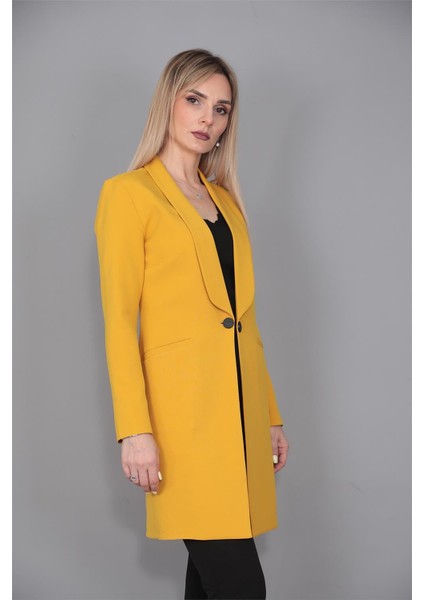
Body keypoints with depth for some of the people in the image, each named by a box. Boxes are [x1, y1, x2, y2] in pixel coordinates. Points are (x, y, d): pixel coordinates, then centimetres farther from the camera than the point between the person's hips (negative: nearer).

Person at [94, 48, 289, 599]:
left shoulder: (226, 201, 19)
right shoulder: (129, 192, 0)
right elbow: (119, 321, -6)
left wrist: (271, 416, 15)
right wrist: (135, 430, -14)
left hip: (240, 407, 6)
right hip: (184, 409, -6)